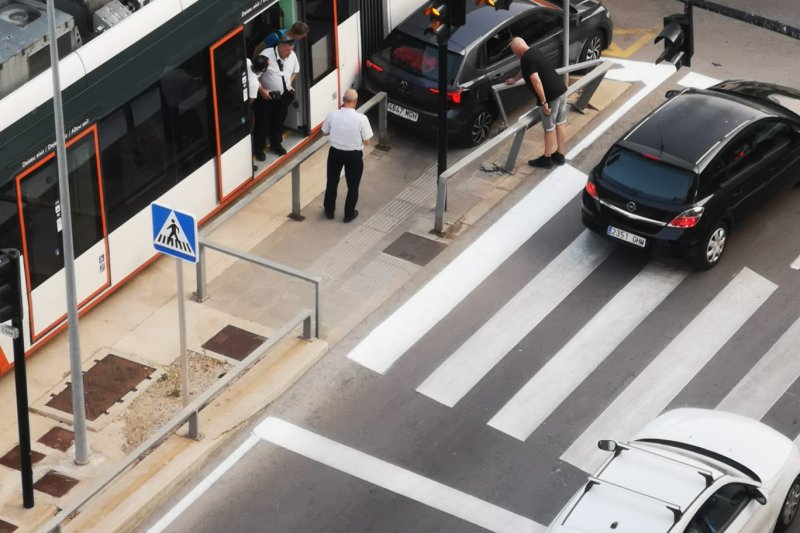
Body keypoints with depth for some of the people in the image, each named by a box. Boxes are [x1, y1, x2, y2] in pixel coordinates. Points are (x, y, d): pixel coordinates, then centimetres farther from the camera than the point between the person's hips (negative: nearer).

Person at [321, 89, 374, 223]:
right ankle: (349, 214, 32)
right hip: (354, 155, -2)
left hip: (335, 153, 2)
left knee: (332, 183, 23)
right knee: (353, 186, 19)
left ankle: (329, 211, 38)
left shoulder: (332, 115, -16)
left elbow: (325, 132, 2)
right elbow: (366, 141, -13)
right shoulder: (361, 118, -22)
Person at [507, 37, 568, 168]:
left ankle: (547, 159, 18)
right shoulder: (535, 52, 15)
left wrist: (544, 102, -22)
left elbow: (536, 81, -24)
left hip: (551, 96, -9)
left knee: (549, 128, 5)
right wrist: (515, 79, 53)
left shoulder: (526, 59, -15)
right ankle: (559, 155, 29)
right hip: (561, 89, 9)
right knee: (560, 124, 18)